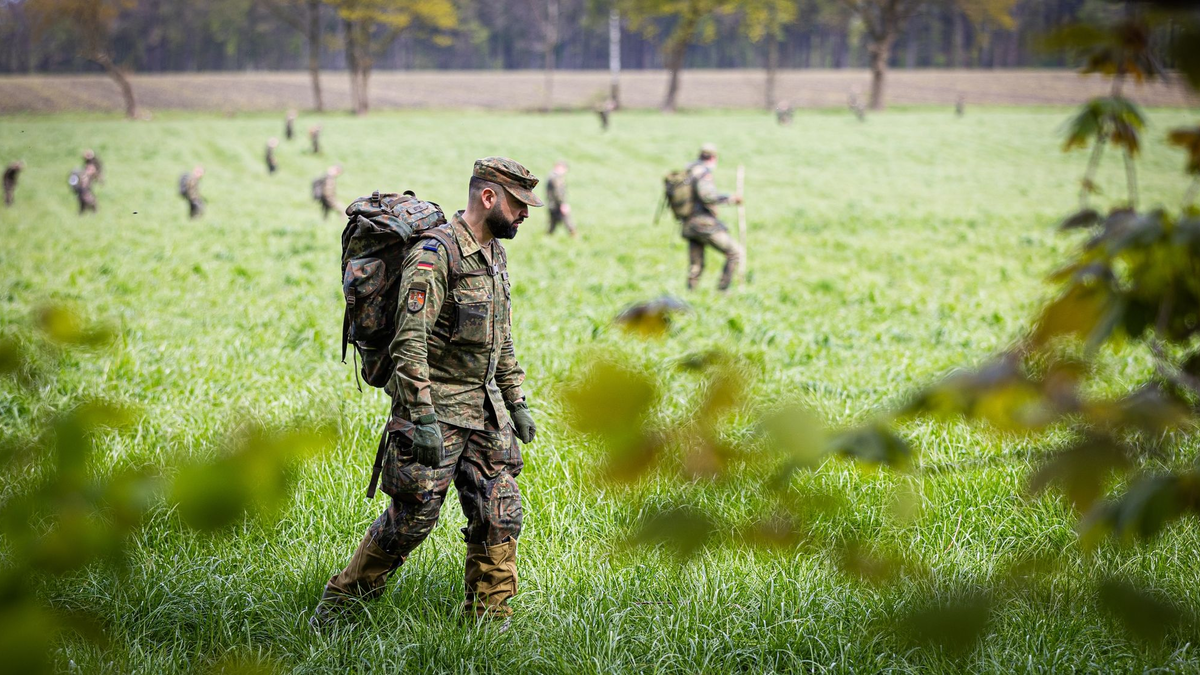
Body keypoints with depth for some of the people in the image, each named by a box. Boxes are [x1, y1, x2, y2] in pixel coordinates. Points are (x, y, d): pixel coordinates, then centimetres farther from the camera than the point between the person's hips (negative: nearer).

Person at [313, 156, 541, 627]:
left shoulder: (495, 254, 12)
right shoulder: (434, 253, -17)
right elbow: (409, 344, -22)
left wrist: (516, 402, 19)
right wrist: (423, 419, -26)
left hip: (486, 411, 8)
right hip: (435, 409, -8)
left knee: (499, 517, 3)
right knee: (411, 519, -2)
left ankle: (488, 623, 13)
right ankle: (336, 606, 14)